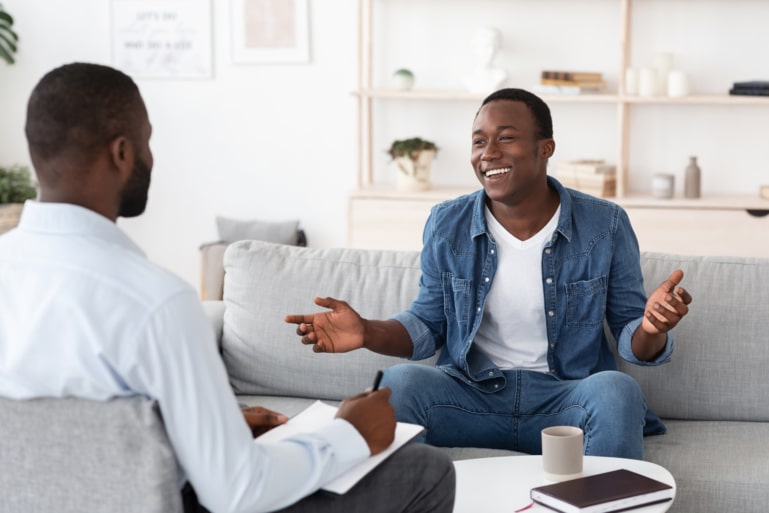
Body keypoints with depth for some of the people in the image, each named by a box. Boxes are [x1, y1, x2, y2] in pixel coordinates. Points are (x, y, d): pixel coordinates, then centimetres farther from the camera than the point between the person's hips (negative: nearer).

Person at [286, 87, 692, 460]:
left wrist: (651, 328, -25)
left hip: (565, 398, -1)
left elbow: (630, 338, 1)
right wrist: (367, 332, -11)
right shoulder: (446, 225, 1)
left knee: (616, 391, -33)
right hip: (470, 393, 1)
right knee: (399, 381, -28)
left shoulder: (606, 226, -3)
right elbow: (428, 324, 10)